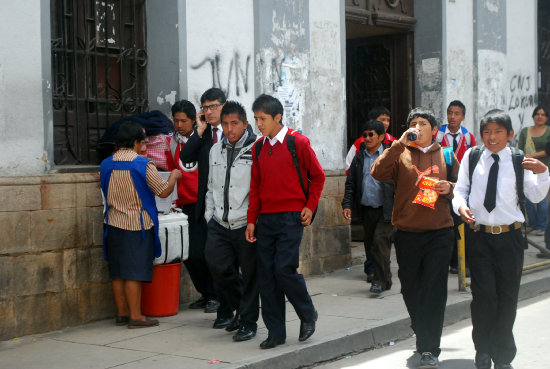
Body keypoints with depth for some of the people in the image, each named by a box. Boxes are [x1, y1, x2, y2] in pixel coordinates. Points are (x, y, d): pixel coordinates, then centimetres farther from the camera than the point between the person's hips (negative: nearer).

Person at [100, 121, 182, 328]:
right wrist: (174, 176, 9)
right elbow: (164, 191, -8)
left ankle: (122, 313, 18)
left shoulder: (106, 164, 4)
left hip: (114, 224, 5)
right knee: (134, 272, -2)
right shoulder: (143, 165, -13)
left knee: (117, 272, 10)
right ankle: (135, 316, 3)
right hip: (137, 225, -5)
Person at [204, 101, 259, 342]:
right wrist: (210, 215, 14)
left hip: (246, 225, -5)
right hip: (220, 224, 5)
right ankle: (240, 307, 24)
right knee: (217, 267, -1)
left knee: (250, 274, 3)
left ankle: (248, 321, 18)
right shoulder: (216, 150, 13)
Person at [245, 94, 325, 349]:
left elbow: (317, 176, 3)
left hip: (291, 217, -5)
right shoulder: (258, 148, 11)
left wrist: (310, 206, -3)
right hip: (265, 219, 5)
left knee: (284, 269, -12)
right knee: (266, 275, 3)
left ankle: (308, 314, 14)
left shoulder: (297, 142, -4)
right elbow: (255, 186, 13)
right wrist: (251, 220, 8)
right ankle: (275, 332, 12)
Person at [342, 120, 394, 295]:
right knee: (369, 245, 8)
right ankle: (385, 279, 22)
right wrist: (347, 204, 2)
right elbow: (350, 183, 13)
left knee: (380, 241, -15)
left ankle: (380, 280, -5)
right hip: (366, 210, 5)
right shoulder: (359, 158, 11)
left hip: (386, 210, -5)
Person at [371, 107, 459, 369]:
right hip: (407, 233, 1)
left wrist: (449, 187, -7)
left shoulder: (446, 155, 11)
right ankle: (422, 335, 31)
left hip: (439, 232, -1)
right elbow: (377, 174, -11)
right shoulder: (401, 154, 6)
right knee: (410, 289, 9)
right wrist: (400, 144, -15)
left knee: (434, 290, -6)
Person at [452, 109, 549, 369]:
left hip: (509, 236, 0)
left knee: (507, 296, 6)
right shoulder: (471, 157, 3)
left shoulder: (519, 160, 1)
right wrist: (461, 206, -11)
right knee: (483, 294, -4)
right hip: (479, 234, 0)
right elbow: (460, 189, 8)